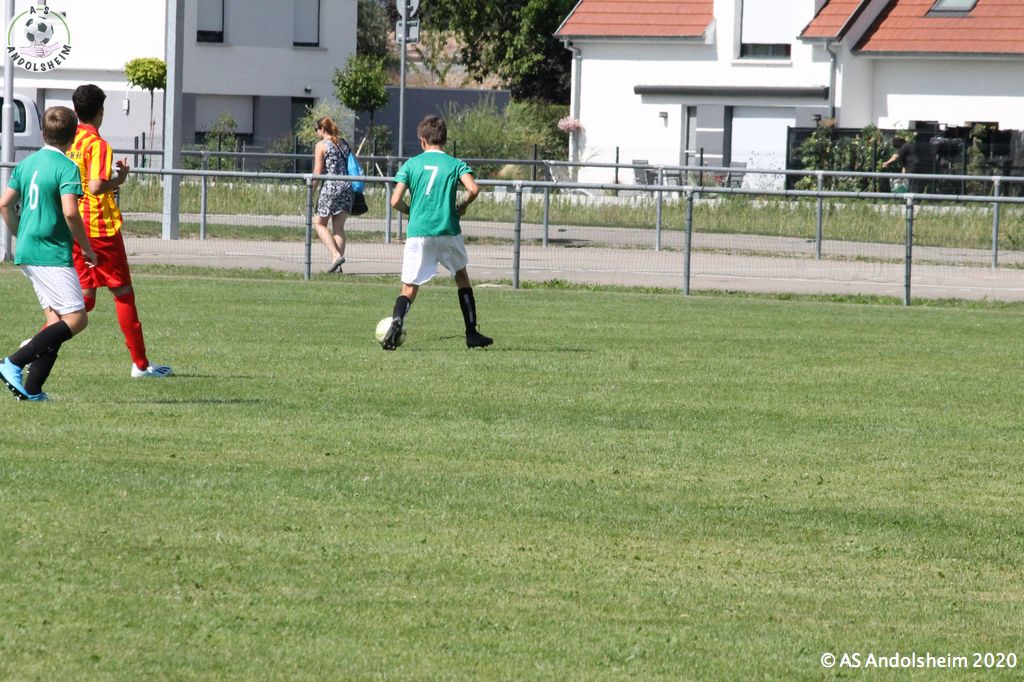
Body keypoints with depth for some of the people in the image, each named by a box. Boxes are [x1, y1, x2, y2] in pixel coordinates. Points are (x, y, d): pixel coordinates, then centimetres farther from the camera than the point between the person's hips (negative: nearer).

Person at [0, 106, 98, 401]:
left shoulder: (26, 164, 11)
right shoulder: (66, 167, -12)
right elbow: (70, 211, -22)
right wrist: (87, 247, -9)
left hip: (27, 253, 9)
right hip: (53, 253, -9)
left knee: (56, 319, 11)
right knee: (76, 319, -7)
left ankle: (32, 390, 4)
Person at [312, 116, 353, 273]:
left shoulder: (321, 145, -3)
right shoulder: (344, 144, 14)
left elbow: (318, 172, -7)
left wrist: (311, 192, -1)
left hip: (330, 186, -6)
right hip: (347, 187, 6)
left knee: (320, 224, 8)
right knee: (339, 228, 8)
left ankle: (336, 255, -10)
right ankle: (337, 265, 2)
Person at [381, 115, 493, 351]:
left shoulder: (411, 164, 5)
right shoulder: (455, 164, 3)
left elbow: (395, 201, -1)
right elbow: (473, 189, -15)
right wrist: (462, 206, 6)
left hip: (417, 234, 0)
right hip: (448, 232, 0)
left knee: (409, 288, 3)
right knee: (462, 278, 23)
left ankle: (397, 320, -27)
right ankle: (472, 334, 22)